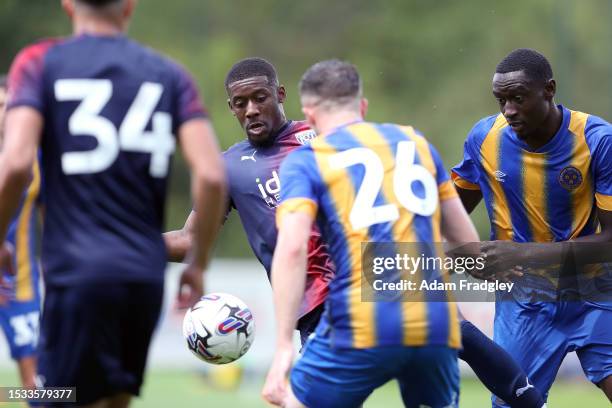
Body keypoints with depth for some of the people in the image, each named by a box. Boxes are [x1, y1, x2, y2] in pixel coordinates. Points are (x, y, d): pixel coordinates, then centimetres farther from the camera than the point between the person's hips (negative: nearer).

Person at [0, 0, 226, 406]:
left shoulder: (39, 63, 1)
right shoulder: (170, 75, 8)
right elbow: (212, 175, -2)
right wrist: (198, 264, 9)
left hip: (77, 270, -4)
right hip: (147, 275, 4)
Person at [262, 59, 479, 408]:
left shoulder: (305, 161, 6)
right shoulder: (416, 142, 19)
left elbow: (292, 248, -10)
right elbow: (467, 239, 22)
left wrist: (284, 346, -13)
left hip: (362, 328, -4)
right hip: (436, 324, 4)